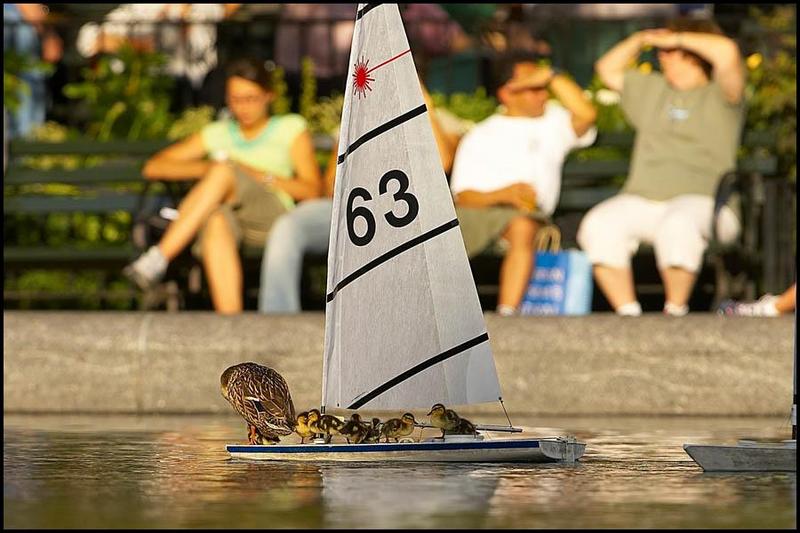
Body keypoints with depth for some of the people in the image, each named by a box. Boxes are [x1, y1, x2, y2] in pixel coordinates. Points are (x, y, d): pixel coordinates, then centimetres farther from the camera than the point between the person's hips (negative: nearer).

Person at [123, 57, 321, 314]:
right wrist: (206, 169, -2)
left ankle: (159, 258, -43)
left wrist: (260, 176, -9)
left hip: (274, 218, -1)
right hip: (231, 219, 1)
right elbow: (153, 167, 16)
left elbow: (312, 191, 5)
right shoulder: (218, 133, 24)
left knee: (225, 170, -31)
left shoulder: (290, 128, 18)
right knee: (216, 221, -40)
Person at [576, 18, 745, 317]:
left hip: (700, 200, -5)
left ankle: (675, 311, -25)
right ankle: (627, 314, -25)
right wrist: (641, 39, 22)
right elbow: (607, 69, 35)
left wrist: (676, 39, -2)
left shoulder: (718, 94, 6)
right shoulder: (652, 89, 27)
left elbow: (727, 52, -13)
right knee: (598, 226, -25)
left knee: (678, 224, -40)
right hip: (641, 201, 5)